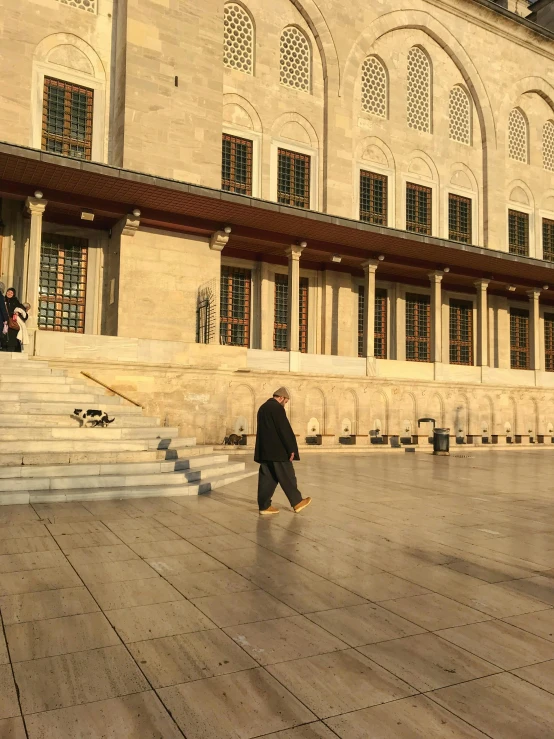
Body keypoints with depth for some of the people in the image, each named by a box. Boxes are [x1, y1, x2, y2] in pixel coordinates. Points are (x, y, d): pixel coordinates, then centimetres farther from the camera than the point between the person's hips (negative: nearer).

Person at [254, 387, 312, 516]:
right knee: (287, 477, 3)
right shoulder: (277, 408, -12)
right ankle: (297, 502, 14)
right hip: (277, 450, -8)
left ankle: (264, 506, 9)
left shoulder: (262, 408, 15)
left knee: (267, 478, 9)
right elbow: (284, 430, -16)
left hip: (264, 450, 8)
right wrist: (291, 449, -12)